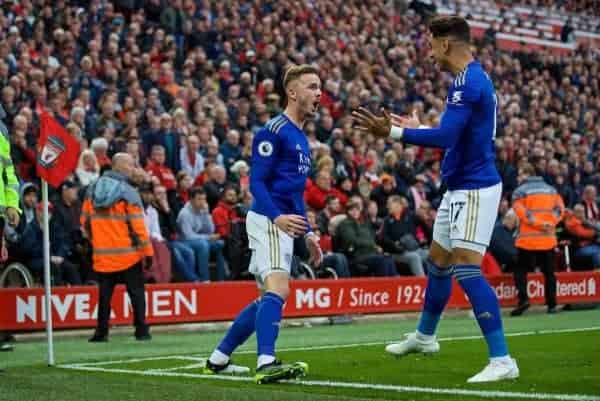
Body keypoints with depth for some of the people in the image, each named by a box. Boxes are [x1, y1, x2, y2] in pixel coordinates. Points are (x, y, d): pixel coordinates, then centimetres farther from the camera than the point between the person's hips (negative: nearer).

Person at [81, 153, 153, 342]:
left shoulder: (92, 190, 4)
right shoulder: (128, 192, -11)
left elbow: (85, 222, 10)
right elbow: (138, 225, -13)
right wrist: (147, 251, -8)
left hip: (102, 255, 4)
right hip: (128, 255, -4)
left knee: (104, 294, 10)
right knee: (136, 293, 5)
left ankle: (101, 332, 7)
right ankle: (141, 331, 4)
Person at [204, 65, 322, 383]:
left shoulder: (301, 138, 20)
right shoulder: (273, 131, -9)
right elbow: (256, 182, -15)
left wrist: (308, 233, 22)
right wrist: (277, 216, -29)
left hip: (283, 224, 10)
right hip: (267, 221, -10)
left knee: (268, 298, 14)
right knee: (278, 288, -24)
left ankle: (218, 358, 23)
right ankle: (266, 363, -34)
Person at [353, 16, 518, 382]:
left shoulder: (468, 83, -18)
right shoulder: (474, 78, 13)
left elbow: (446, 137, -27)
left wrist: (394, 133, -25)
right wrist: (417, 129, 25)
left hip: (474, 189, -10)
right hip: (460, 188, 10)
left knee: (466, 269, -16)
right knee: (438, 263, 22)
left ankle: (502, 361, -16)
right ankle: (424, 337, 42)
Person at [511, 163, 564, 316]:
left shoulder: (520, 191, -2)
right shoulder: (551, 189, 13)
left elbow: (522, 212, -14)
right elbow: (559, 208, 6)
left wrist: (539, 224, -13)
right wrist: (551, 223, -3)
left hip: (528, 239, -4)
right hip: (548, 239, 4)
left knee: (520, 270, 3)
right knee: (549, 272, 10)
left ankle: (523, 299, -16)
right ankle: (551, 304, 7)